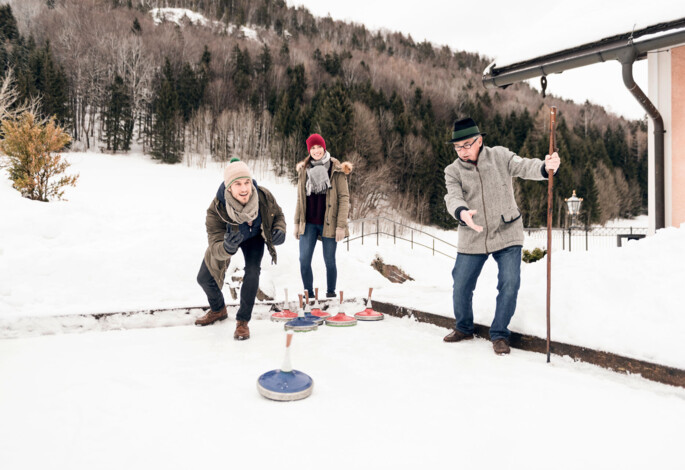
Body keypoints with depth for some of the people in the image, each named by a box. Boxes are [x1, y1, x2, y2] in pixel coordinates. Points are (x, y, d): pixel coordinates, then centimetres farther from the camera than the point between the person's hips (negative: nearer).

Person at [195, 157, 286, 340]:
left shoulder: (264, 196, -33)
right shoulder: (216, 209, -39)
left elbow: (278, 215, -9)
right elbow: (216, 247, -39)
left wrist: (279, 230, -30)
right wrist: (227, 248, -63)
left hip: (254, 237, 0)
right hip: (226, 239, 1)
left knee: (252, 272, -23)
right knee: (204, 278, 6)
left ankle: (243, 321, -2)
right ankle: (218, 310, 39)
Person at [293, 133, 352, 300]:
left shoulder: (337, 170, -3)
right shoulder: (304, 170, 9)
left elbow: (344, 198, -6)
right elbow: (300, 198, 15)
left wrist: (341, 225, -12)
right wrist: (297, 222, 12)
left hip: (328, 223, -3)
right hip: (308, 223, 3)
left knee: (329, 261, 6)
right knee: (304, 260, 1)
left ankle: (331, 292, 24)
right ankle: (309, 293, 19)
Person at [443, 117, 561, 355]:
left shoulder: (500, 156, -3)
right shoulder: (453, 171, -3)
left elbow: (524, 167, -15)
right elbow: (453, 197, -18)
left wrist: (545, 167, -38)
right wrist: (462, 213, -41)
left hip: (506, 235, -1)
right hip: (472, 239, 1)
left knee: (509, 284, -9)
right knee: (461, 287, 6)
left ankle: (499, 334, 12)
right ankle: (464, 328, 33)